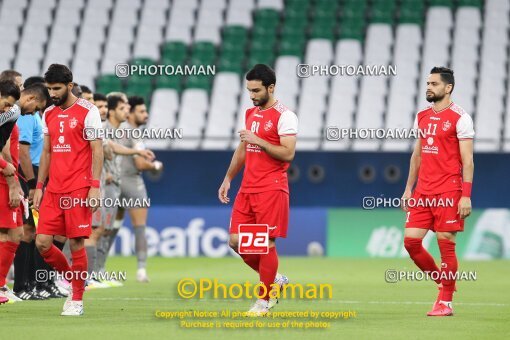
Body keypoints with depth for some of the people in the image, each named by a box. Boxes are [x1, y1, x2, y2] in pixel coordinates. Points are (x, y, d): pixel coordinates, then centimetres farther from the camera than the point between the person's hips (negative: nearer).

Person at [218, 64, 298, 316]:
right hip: (247, 189, 8)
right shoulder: (250, 113, 15)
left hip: (271, 190, -8)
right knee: (236, 241, 3)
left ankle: (265, 299, 6)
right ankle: (274, 279, 20)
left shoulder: (284, 116, -10)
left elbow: (288, 154, -17)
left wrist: (258, 141, -22)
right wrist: (228, 178, 21)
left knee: (266, 243, -4)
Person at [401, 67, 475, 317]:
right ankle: (440, 280, 20)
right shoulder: (422, 117, 13)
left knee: (446, 244, -3)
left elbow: (467, 160, -9)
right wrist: (409, 189, 16)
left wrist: (466, 195, -15)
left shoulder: (460, 118, -7)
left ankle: (445, 301, 5)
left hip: (449, 192, -7)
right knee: (411, 240, 0)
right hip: (423, 192, 7)